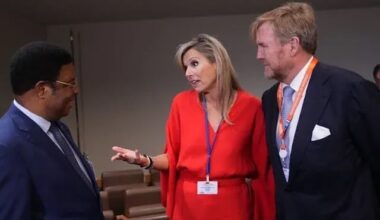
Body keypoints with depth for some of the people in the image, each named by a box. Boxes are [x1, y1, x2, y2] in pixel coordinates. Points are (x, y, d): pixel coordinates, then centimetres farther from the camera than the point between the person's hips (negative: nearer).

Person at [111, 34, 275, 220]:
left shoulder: (250, 106, -6)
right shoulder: (182, 103, -1)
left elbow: (261, 165, -1)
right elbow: (173, 157, 4)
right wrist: (145, 161, -14)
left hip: (233, 204, -1)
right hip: (188, 204, 2)